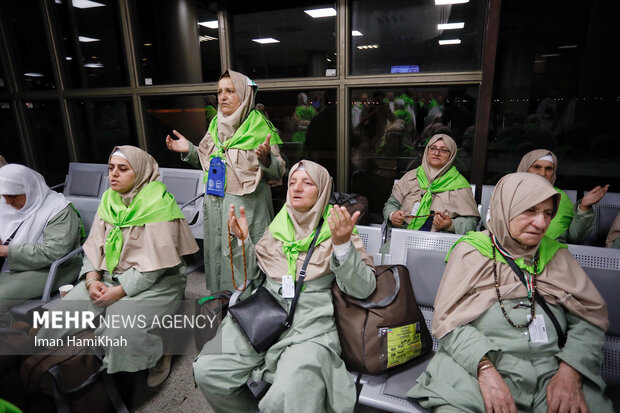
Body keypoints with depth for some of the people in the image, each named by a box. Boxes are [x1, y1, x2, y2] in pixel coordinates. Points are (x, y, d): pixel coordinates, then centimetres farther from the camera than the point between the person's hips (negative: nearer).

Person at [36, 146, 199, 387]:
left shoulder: (158, 204, -14)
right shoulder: (108, 200, 9)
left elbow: (155, 263, -17)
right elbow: (94, 246, 9)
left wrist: (121, 290, -18)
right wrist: (92, 278, -8)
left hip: (153, 282, -6)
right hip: (108, 277, 7)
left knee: (120, 332, -27)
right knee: (58, 313, -8)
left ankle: (158, 357, 2)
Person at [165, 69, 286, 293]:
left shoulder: (260, 128, -9)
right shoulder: (216, 124, 9)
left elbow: (278, 172, -11)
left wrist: (266, 158, -32)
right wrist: (189, 150, 3)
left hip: (248, 204, -6)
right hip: (215, 200, 6)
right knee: (217, 251, 16)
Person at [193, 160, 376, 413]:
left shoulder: (337, 229, 0)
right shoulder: (278, 225, 12)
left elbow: (362, 289, -9)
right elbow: (252, 274, 16)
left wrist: (343, 245, -23)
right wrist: (242, 240, 0)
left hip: (310, 323, -4)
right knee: (207, 370, -11)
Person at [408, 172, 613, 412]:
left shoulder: (555, 253, 12)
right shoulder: (471, 251, 1)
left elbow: (590, 317, 6)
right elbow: (448, 319, -5)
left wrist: (571, 372, -10)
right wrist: (484, 368, -19)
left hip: (551, 370, 4)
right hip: (479, 364, -3)